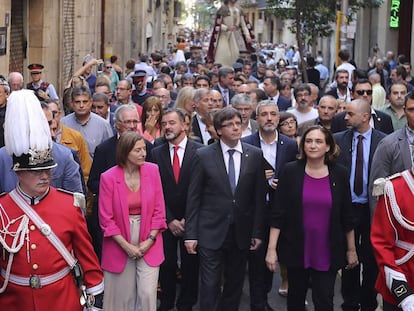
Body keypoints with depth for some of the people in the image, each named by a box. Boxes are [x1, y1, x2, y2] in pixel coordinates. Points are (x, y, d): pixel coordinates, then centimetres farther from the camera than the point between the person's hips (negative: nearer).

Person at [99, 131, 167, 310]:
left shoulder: (152, 170, -3)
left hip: (149, 245, 1)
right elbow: (106, 218, -7)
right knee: (123, 295, 8)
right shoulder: (108, 177, -10)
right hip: (120, 245, -1)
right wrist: (126, 246, -11)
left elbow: (159, 210, 2)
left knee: (148, 294, -3)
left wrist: (150, 240, -7)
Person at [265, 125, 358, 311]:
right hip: (296, 249, 1)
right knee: (296, 296, 16)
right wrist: (271, 248, -11)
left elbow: (347, 217, 4)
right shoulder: (290, 171, -5)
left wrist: (351, 250, 7)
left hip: (327, 252, 0)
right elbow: (278, 213, -6)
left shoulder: (339, 174, -3)